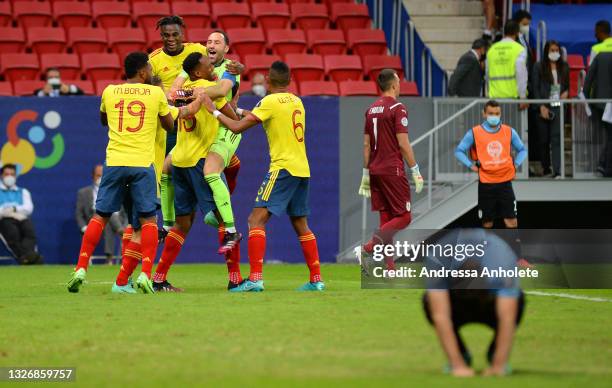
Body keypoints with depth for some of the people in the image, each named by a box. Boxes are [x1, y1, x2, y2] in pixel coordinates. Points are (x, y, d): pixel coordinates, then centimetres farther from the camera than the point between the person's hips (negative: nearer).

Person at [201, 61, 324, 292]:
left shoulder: (271, 102, -8)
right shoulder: (296, 101, 14)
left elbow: (237, 127, -11)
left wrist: (214, 110, 1)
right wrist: (239, 111, 30)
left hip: (283, 167, -8)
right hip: (302, 169, 8)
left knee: (256, 220, -10)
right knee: (301, 225, 18)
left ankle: (255, 278, -21)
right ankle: (316, 280, 18)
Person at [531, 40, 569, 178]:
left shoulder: (564, 67, 10)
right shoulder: (539, 67, 2)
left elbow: (568, 84, 22)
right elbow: (535, 88, 0)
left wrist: (566, 92, -1)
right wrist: (542, 107, -9)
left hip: (558, 106, 0)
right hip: (544, 107, 0)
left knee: (557, 138, -12)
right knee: (544, 139, 6)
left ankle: (557, 170, -20)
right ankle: (546, 169, 18)